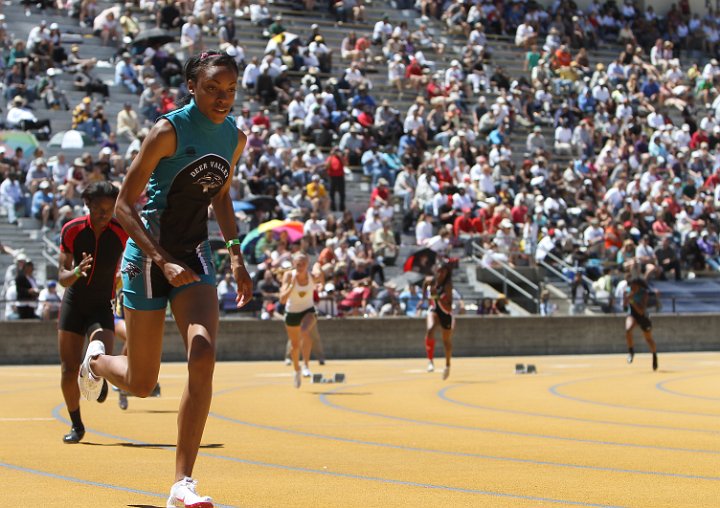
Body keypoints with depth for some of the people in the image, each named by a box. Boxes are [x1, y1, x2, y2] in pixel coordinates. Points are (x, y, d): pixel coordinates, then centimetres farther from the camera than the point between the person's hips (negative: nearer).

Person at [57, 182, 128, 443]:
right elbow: (62, 277, -10)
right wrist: (77, 272, -31)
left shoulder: (122, 233, -13)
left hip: (102, 306, -1)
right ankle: (76, 425, 20)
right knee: (69, 370, 2)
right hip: (73, 303, 1)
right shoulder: (71, 230, -11)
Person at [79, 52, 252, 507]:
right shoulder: (169, 132, -17)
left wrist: (236, 256, 10)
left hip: (195, 255, 4)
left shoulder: (235, 138, 2)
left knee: (203, 358, -18)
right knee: (141, 383, 5)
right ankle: (96, 360, 44)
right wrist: (164, 262, -25)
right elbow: (124, 205, -16)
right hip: (149, 255, -4)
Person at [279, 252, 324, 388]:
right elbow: (282, 299, -25)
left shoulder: (313, 276, -17)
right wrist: (292, 285, -39)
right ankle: (297, 371, 41)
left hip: (308, 310, -1)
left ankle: (306, 365, -27)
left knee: (305, 331, -35)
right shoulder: (289, 276, -20)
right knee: (295, 345, 14)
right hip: (292, 312, 1)